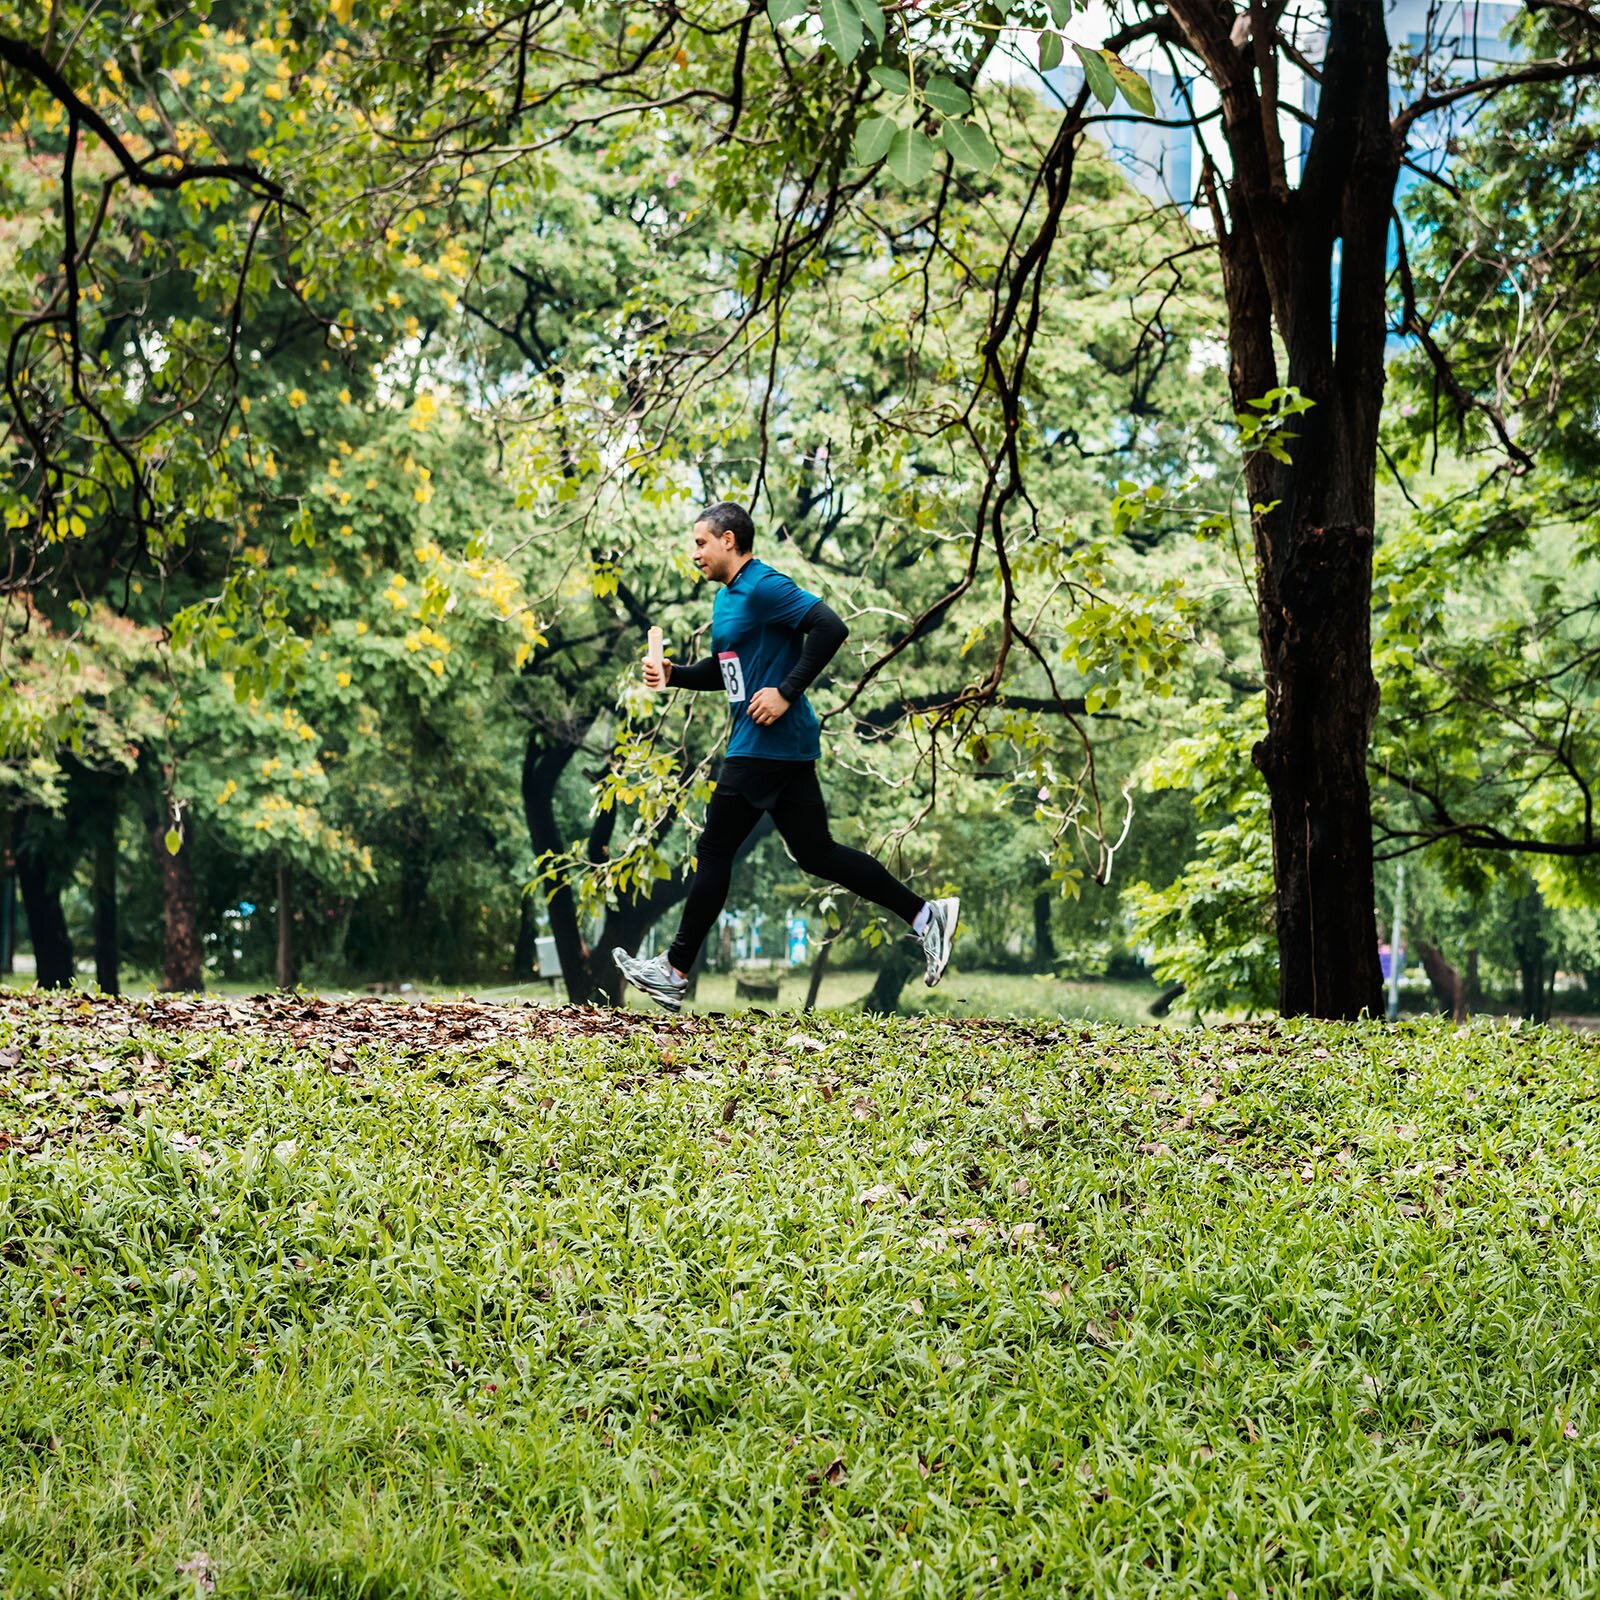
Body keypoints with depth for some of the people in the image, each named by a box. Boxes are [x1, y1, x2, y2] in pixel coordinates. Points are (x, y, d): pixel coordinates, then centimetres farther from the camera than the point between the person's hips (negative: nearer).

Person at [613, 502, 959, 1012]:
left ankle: (675, 971, 3)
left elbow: (831, 628, -22)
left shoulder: (764, 587, -13)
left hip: (768, 744, -10)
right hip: (781, 747, 10)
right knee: (816, 853, 10)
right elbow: (726, 669, 28)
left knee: (714, 851, -3)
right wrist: (673, 675, 12)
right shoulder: (726, 597, 18)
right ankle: (924, 915, 10)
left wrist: (787, 692, -22)